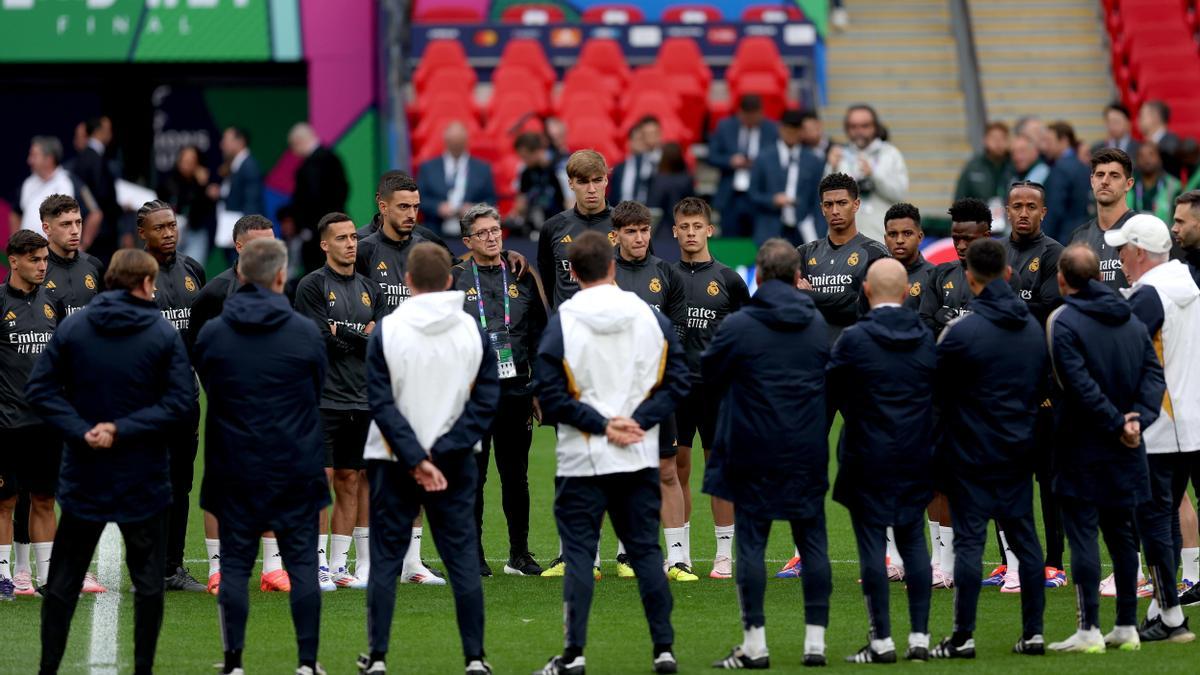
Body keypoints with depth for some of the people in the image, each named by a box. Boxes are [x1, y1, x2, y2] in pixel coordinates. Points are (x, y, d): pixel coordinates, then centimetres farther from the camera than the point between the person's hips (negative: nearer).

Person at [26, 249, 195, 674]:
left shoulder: (72, 327, -2)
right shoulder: (164, 334, -6)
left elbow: (40, 389, -7)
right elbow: (181, 401, -13)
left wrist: (80, 431, -12)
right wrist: (124, 429, -14)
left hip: (84, 475, 2)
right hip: (144, 477, -2)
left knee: (64, 580, 10)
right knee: (148, 582, 9)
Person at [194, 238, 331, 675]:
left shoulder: (211, 335, -3)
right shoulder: (305, 333, -6)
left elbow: (207, 393, 9)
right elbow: (320, 394, 5)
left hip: (235, 470, 1)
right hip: (297, 469, -1)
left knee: (235, 565, 6)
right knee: (302, 563, 5)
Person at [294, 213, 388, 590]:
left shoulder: (369, 289, 16)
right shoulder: (313, 286, -3)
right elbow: (321, 340, -12)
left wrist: (343, 335, -8)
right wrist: (363, 338, -2)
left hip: (361, 402, 6)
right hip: (324, 400, -6)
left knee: (350, 482, 7)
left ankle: (339, 565, 11)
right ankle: (318, 564, -6)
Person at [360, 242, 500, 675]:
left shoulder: (387, 331, -8)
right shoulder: (474, 332, -3)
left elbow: (381, 404, -12)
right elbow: (486, 402, -6)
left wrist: (416, 457, -12)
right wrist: (442, 452, -9)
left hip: (393, 462, -1)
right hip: (455, 465, 1)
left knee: (386, 559, 7)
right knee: (463, 559, 6)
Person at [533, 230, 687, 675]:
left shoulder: (561, 323, -7)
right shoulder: (652, 318, 1)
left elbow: (551, 395, -12)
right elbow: (676, 381, 0)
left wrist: (601, 425, -8)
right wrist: (637, 420, -4)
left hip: (582, 459, -3)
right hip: (641, 458, 3)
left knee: (579, 554, 2)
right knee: (646, 551, 10)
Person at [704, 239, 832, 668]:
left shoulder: (737, 327, -9)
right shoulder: (819, 325, 5)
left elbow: (710, 378, 2)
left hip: (754, 452, -3)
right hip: (808, 453, 3)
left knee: (751, 542, 1)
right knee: (812, 541, 8)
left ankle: (755, 644, -1)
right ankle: (815, 640, 8)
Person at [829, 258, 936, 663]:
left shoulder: (854, 340, -11)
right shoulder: (928, 339, 2)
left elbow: (830, 394, -4)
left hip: (868, 458, -4)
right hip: (917, 459, 4)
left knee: (872, 542, 0)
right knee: (913, 542, 10)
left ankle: (881, 640, 0)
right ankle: (919, 637, 8)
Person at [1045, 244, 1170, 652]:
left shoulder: (1064, 322, -11)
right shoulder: (1131, 321, 10)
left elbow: (1081, 386, -19)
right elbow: (1154, 373, 3)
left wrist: (1119, 423, -13)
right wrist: (1137, 418, -7)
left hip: (1083, 449, -6)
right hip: (1125, 451, 6)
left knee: (1083, 534, -4)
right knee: (1121, 533, 14)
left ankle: (1089, 629, -8)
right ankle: (1127, 627, 16)